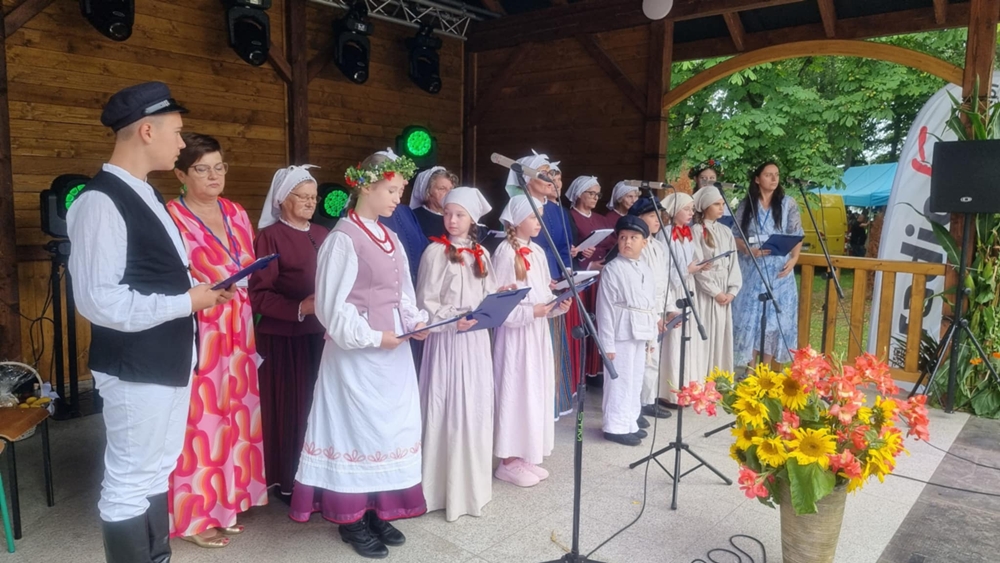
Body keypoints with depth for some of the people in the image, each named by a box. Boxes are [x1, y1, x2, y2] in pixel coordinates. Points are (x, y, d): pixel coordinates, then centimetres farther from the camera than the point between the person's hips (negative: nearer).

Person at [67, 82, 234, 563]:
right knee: (130, 482, 6)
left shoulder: (145, 195, 10)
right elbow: (99, 300, -27)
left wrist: (197, 289, 0)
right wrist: (187, 301, -19)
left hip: (169, 361, 10)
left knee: (157, 471, 22)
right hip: (136, 371, -10)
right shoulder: (100, 201, -20)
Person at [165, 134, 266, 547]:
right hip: (196, 337, -6)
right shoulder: (171, 218, -11)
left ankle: (226, 504, 29)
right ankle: (195, 517, 18)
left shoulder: (236, 213, 10)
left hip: (238, 334, 7)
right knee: (199, 425, 1)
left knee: (235, 419, 13)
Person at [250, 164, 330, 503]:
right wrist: (299, 308, -23)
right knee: (290, 408, 2)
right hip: (284, 339, -5)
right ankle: (287, 482, 16)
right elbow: (258, 295, -12)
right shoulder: (269, 237, -8)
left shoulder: (322, 235, 11)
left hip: (321, 336, 6)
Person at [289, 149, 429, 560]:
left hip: (394, 352, 8)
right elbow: (332, 305, -15)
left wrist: (416, 323, -1)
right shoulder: (344, 238, -13)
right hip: (358, 353, -8)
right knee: (359, 429, 3)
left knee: (392, 429, 12)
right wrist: (373, 337, -15)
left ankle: (379, 512, 26)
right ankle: (352, 519, 19)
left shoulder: (389, 239, 10)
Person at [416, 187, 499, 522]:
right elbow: (427, 302, -9)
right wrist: (454, 320, -22)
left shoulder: (482, 254, 10)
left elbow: (489, 296, 11)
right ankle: (445, 486, 8)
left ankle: (472, 484, 23)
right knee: (447, 410, -3)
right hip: (446, 339, -5)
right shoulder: (436, 252, -6)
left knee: (476, 409, 10)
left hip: (477, 339, 5)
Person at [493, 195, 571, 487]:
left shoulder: (537, 252, 11)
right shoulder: (505, 252, -12)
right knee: (515, 392, -2)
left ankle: (525, 456, 23)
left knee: (536, 392, 12)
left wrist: (557, 306, -4)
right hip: (516, 333, -8)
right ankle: (509, 461, 11)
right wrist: (530, 312, -21)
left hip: (538, 332, 8)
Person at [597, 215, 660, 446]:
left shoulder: (645, 269, 10)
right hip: (622, 333, -8)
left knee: (635, 379, 15)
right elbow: (605, 309, -14)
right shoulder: (612, 269, -12)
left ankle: (629, 422, 27)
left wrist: (653, 331, 15)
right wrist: (607, 343, -16)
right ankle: (615, 426, 7)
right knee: (620, 380, -3)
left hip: (641, 332, 8)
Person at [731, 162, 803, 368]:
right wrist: (750, 250, -14)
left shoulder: (788, 204, 4)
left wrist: (793, 259, -12)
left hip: (778, 270, 0)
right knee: (750, 316, 1)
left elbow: (797, 236, 3)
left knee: (774, 317, 1)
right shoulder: (746, 205, 4)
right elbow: (735, 235, 4)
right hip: (751, 270, 0)